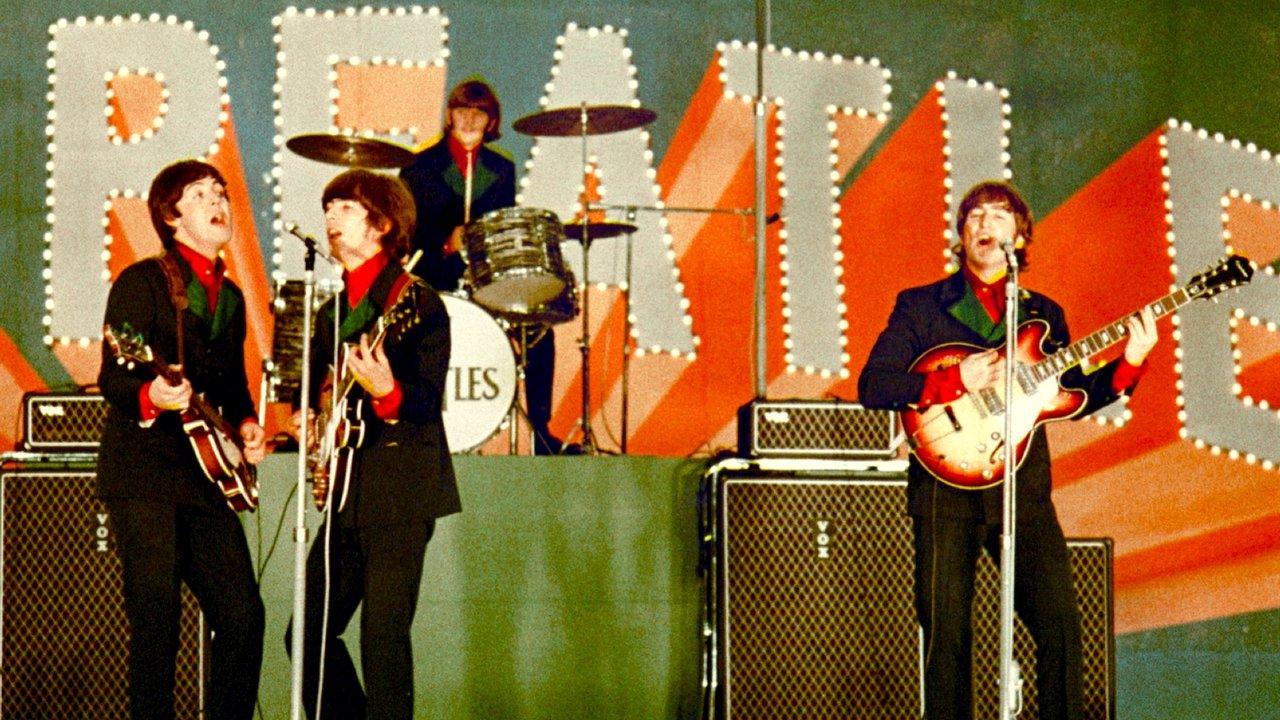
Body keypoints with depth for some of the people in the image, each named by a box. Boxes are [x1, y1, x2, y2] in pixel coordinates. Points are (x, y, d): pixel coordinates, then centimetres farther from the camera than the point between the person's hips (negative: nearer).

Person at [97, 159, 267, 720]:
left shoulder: (230, 296, 18)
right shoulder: (143, 281, -3)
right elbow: (111, 378, -10)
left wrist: (245, 424, 8)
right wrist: (149, 397, -30)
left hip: (205, 477, 6)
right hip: (143, 474, -6)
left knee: (243, 615, 0)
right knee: (157, 623, -8)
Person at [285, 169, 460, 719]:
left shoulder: (416, 302, -6)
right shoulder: (332, 312, 17)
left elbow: (427, 404, -15)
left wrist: (386, 394, -34)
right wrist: (304, 417, 8)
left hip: (400, 488, -8)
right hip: (347, 493, 8)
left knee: (382, 637, -11)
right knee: (308, 633, 8)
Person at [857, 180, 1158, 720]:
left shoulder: (1044, 314, 17)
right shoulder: (920, 306, 7)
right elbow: (871, 387, -3)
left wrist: (1128, 364, -4)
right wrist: (955, 381, -14)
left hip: (1023, 486, 2)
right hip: (947, 480, -2)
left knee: (1059, 621, -7)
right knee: (946, 629, -4)